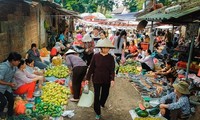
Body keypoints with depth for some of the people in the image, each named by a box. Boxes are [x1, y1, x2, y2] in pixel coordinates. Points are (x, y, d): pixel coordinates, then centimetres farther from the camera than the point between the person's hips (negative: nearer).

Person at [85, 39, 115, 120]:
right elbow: (91, 68, -4)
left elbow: (112, 69, -6)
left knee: (105, 94, 19)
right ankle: (97, 113, 21)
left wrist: (112, 79, -19)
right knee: (97, 96, 4)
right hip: (96, 80, -2)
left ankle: (101, 103, 52)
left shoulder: (111, 57, -5)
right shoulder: (96, 56, -9)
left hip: (107, 80, 2)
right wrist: (87, 78, -4)